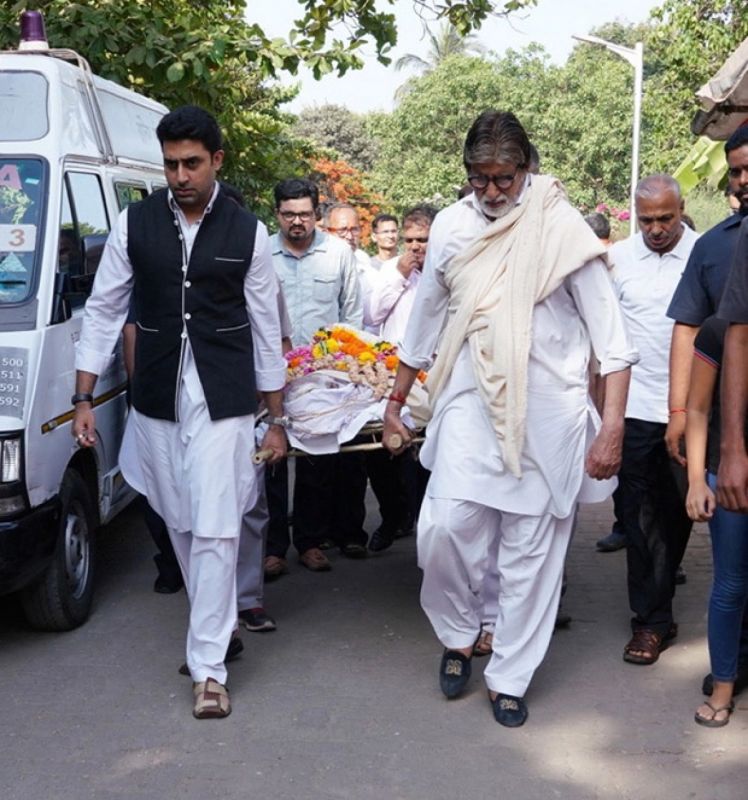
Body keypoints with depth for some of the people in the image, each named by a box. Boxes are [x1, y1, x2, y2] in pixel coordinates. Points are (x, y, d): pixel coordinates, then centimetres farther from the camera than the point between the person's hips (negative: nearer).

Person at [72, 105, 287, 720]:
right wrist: (84, 399, 2)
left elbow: (266, 328, 4)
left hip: (223, 402, -2)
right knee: (181, 526, 12)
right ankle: (218, 625, 34)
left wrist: (276, 419, 5)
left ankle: (208, 665, 3)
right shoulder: (134, 225, 2)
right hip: (156, 399, 2)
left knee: (215, 530, -7)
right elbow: (103, 312, 6)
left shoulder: (247, 232, -1)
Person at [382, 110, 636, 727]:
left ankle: (510, 678, 21)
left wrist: (613, 426, -13)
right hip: (472, 403, 2)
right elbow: (426, 321, 15)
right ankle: (458, 635, 20)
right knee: (445, 526, -10)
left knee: (531, 548, 4)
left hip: (547, 410, -2)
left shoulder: (562, 226, -7)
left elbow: (610, 334, -7)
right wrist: (395, 403, 20)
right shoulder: (452, 226, 4)